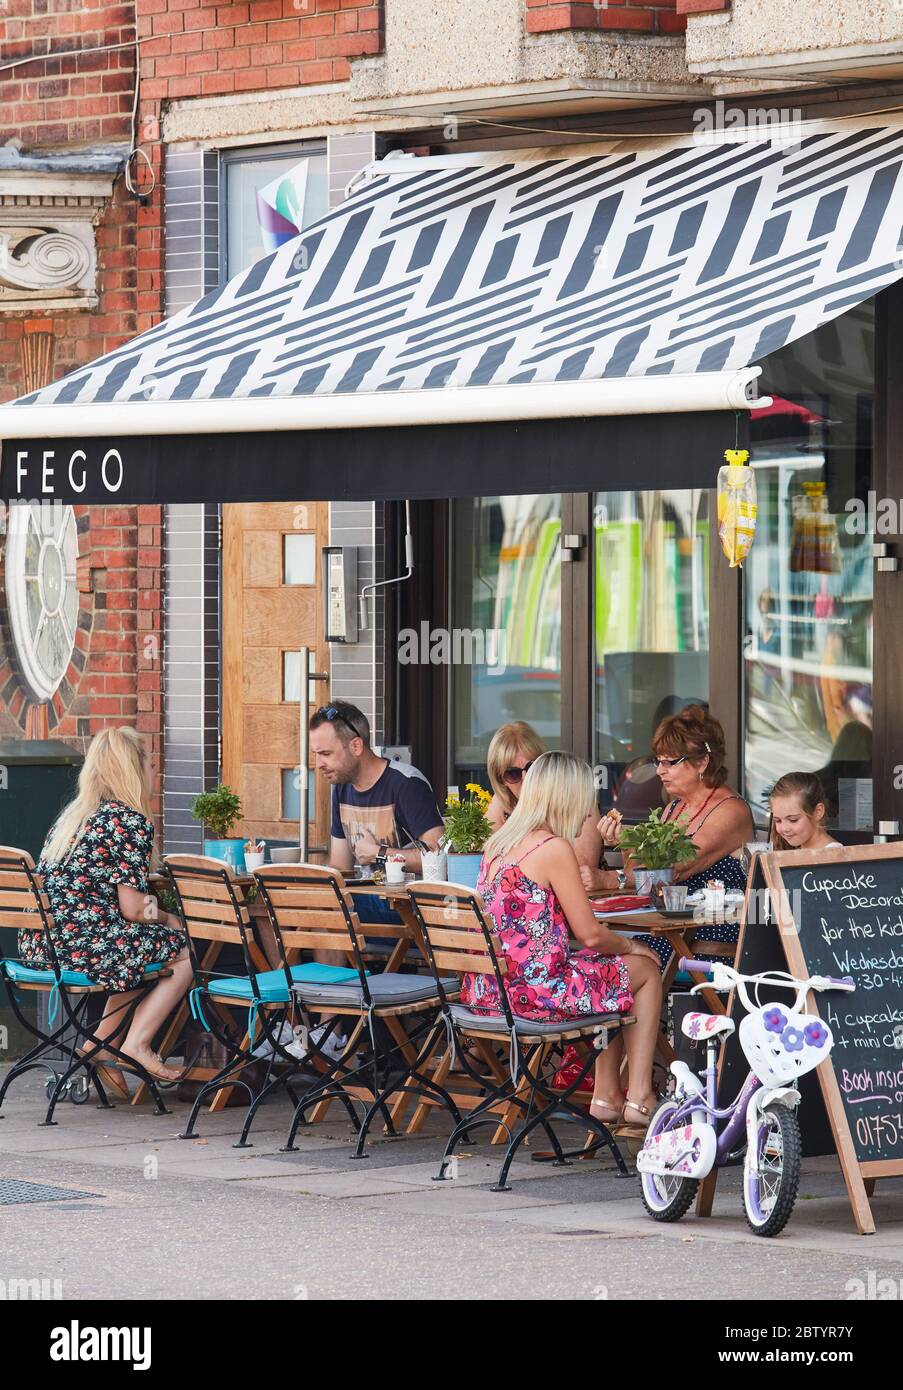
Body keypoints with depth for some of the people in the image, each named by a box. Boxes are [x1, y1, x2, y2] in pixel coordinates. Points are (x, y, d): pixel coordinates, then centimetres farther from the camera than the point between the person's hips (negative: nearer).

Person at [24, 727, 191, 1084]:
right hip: (81, 946, -8)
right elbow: (132, 908, -11)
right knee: (186, 950, 8)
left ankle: (100, 1047, 22)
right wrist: (169, 919, 11)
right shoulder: (130, 821, -8)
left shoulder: (72, 814, 17)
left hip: (38, 946, 8)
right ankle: (137, 1043, 2)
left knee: (139, 948, 29)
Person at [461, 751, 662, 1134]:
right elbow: (589, 933, -11)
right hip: (532, 991, -8)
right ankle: (639, 1098, 15)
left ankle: (607, 1096, 30)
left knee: (608, 972, 30)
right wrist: (631, 946, 8)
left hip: (484, 992, 8)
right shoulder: (553, 847, -14)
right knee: (646, 969, 14)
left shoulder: (498, 843, 11)